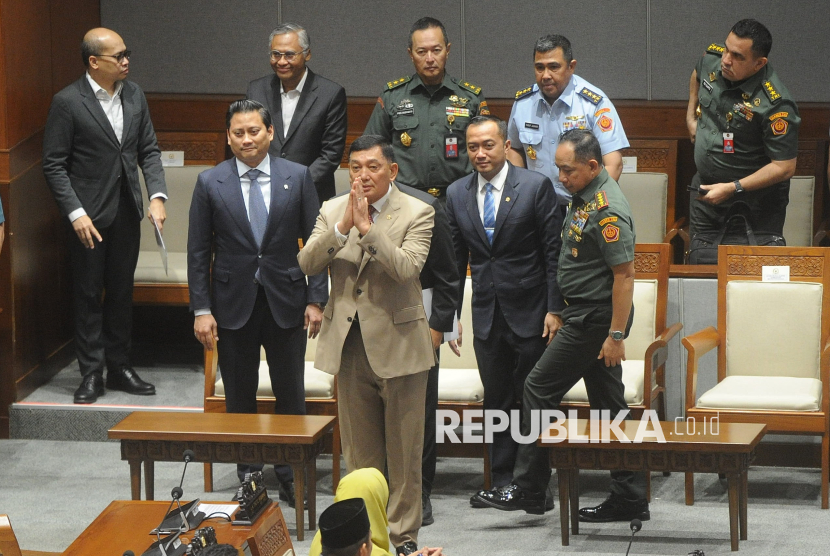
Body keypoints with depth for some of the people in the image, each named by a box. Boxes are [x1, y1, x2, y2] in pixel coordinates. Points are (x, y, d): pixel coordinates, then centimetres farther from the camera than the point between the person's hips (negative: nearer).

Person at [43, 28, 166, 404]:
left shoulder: (134, 95, 5)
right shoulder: (67, 102, -12)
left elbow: (149, 150, 10)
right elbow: (54, 165, -10)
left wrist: (157, 196, -4)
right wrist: (75, 213, -17)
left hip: (127, 212, 5)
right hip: (89, 216, -5)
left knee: (122, 291, 12)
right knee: (88, 294, 2)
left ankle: (119, 366, 22)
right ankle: (91, 373, 10)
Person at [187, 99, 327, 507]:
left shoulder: (297, 177, 0)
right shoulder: (210, 183, -1)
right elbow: (198, 251, 1)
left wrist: (316, 299, -4)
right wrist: (201, 309, -5)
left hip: (286, 303, 0)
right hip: (233, 304, 0)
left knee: (291, 393, 4)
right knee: (239, 396, 7)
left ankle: (291, 477, 15)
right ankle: (248, 476, 18)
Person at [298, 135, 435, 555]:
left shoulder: (416, 213, -6)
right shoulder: (332, 211, 5)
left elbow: (406, 268, -21)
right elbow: (305, 264, -8)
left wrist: (366, 227, -25)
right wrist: (344, 227, -19)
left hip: (398, 344, -3)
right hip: (349, 346, 3)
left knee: (404, 453, 4)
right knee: (359, 454, 11)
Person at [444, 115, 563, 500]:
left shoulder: (536, 186, -7)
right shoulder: (457, 194, 6)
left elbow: (554, 252, -7)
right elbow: (455, 260, 11)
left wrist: (555, 309, -11)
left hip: (530, 314, -4)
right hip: (487, 315, 4)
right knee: (497, 400, 9)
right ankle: (502, 480, 17)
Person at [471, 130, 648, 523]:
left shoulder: (607, 210, -20)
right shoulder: (584, 197, 11)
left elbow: (625, 274, -22)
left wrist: (616, 335, -22)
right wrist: (560, 312, 21)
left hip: (595, 319, -10)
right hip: (583, 314, 10)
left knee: (540, 389, -4)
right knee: (608, 404, 11)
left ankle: (528, 489, 4)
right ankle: (629, 499, 14)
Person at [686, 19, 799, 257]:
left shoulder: (775, 105, -29)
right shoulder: (712, 59, -8)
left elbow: (784, 167, -26)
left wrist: (732, 188, -27)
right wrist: (691, 116, 15)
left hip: (754, 201, -7)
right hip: (705, 188, 7)